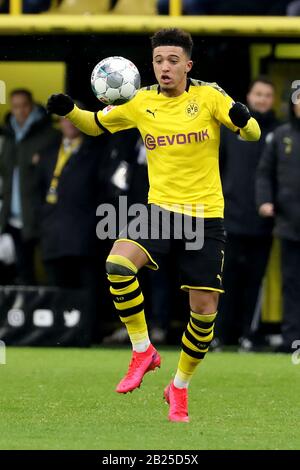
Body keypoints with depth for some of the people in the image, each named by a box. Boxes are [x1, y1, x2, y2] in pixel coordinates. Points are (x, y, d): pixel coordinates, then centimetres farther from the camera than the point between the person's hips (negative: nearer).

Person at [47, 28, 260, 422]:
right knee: (118, 263, -28)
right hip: (161, 208, 1)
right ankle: (143, 351, -11)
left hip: (206, 216, -1)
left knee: (204, 311, 0)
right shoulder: (141, 102, 3)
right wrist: (69, 111, -4)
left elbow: (252, 134, -5)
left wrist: (243, 119, -28)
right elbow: (96, 124, 17)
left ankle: (180, 387, 24)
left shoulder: (209, 96, -4)